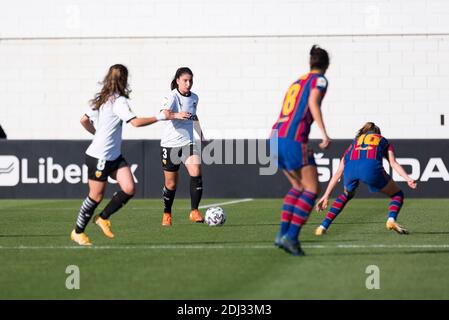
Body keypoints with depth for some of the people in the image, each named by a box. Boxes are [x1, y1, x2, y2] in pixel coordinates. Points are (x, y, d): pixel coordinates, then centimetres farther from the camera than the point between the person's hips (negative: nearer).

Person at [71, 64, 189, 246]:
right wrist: (161, 117, -24)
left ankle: (103, 218, 12)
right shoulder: (118, 101, -18)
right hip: (99, 157, -9)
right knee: (96, 197, 2)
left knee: (129, 189, -3)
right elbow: (136, 122, -28)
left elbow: (84, 121, 16)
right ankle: (78, 232, 18)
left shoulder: (100, 99, 9)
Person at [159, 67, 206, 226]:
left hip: (188, 142, 4)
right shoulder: (173, 96, -13)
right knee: (171, 183, 5)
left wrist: (201, 134, 31)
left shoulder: (194, 98, 5)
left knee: (196, 173, -20)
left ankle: (194, 211, -15)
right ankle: (167, 214, 27)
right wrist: (178, 114, -54)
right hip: (170, 143, -4)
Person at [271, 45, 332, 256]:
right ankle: (291, 237, -12)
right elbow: (313, 102, -15)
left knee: (299, 187, 20)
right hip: (294, 140, -8)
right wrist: (324, 134, -23)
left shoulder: (297, 82, 25)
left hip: (276, 137, 8)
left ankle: (282, 233, 12)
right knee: (312, 189, -1)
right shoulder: (319, 80, 3)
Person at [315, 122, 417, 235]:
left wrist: (326, 195, 35)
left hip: (350, 168, 3)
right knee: (397, 195, 17)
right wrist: (407, 178, 1)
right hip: (371, 167, -3)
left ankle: (323, 226, 24)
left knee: (346, 195, 34)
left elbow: (338, 173, 35)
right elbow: (393, 163, 13)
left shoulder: (354, 142, 40)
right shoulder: (383, 141, 35)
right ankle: (391, 219, -12)